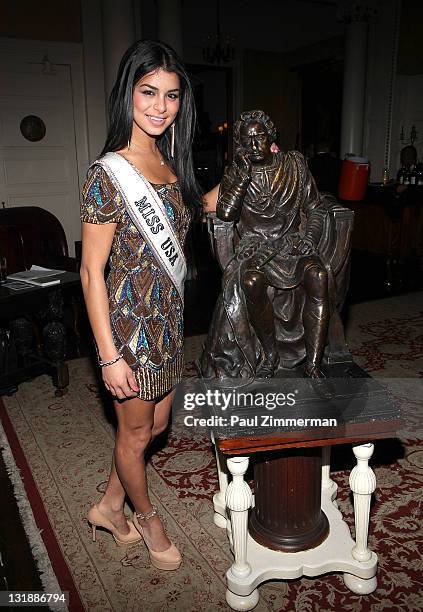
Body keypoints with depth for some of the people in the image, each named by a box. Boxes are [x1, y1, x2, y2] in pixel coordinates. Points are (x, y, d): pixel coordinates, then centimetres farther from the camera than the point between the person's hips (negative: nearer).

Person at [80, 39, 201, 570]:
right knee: (136, 431, 13)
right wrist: (109, 355, -17)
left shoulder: (168, 161, 5)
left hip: (167, 316, 8)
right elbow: (91, 273, -17)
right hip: (129, 319, -8)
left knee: (156, 422, 20)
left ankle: (108, 505, 43)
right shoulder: (108, 173, -17)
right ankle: (146, 517, 41)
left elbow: (188, 213, 21)